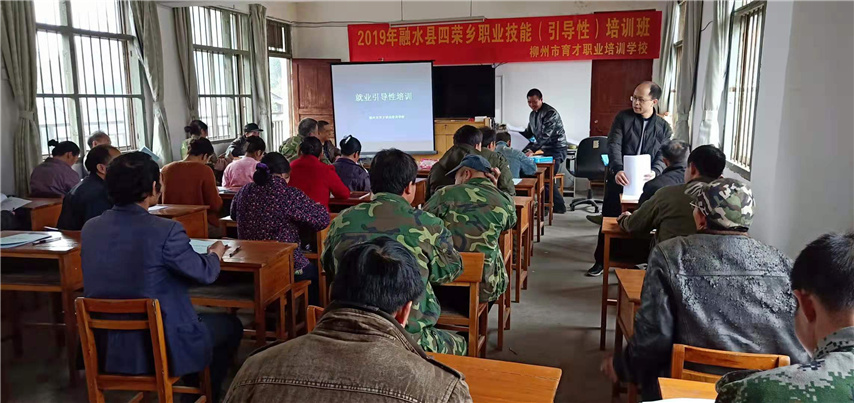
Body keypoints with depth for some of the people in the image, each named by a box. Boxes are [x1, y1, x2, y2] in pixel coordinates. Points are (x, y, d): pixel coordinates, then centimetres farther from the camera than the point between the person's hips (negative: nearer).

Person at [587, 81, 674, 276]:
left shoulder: (664, 127, 3)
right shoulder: (623, 117, -2)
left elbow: (663, 156, -2)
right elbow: (614, 146, -13)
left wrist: (655, 172, -25)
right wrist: (617, 170, -31)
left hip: (644, 183, 1)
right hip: (618, 180, -1)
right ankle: (600, 261, 18)